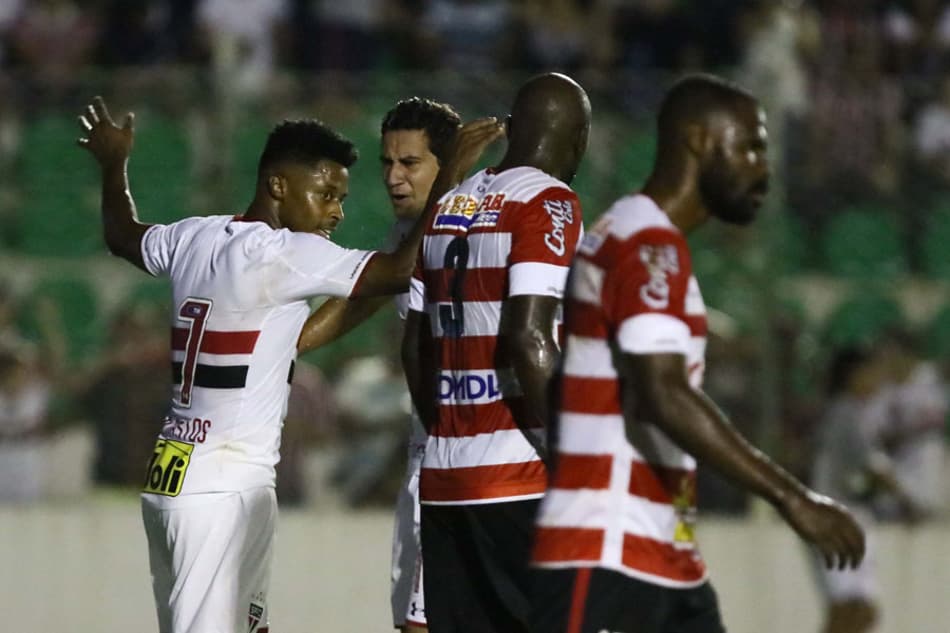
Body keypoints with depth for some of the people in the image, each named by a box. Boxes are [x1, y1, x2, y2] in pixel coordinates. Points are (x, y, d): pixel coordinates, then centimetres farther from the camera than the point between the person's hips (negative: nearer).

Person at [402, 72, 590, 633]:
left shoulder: (447, 209, 15)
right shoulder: (549, 204, -8)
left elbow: (415, 347, 18)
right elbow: (528, 337, -18)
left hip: (444, 478, 7)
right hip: (521, 481, -7)